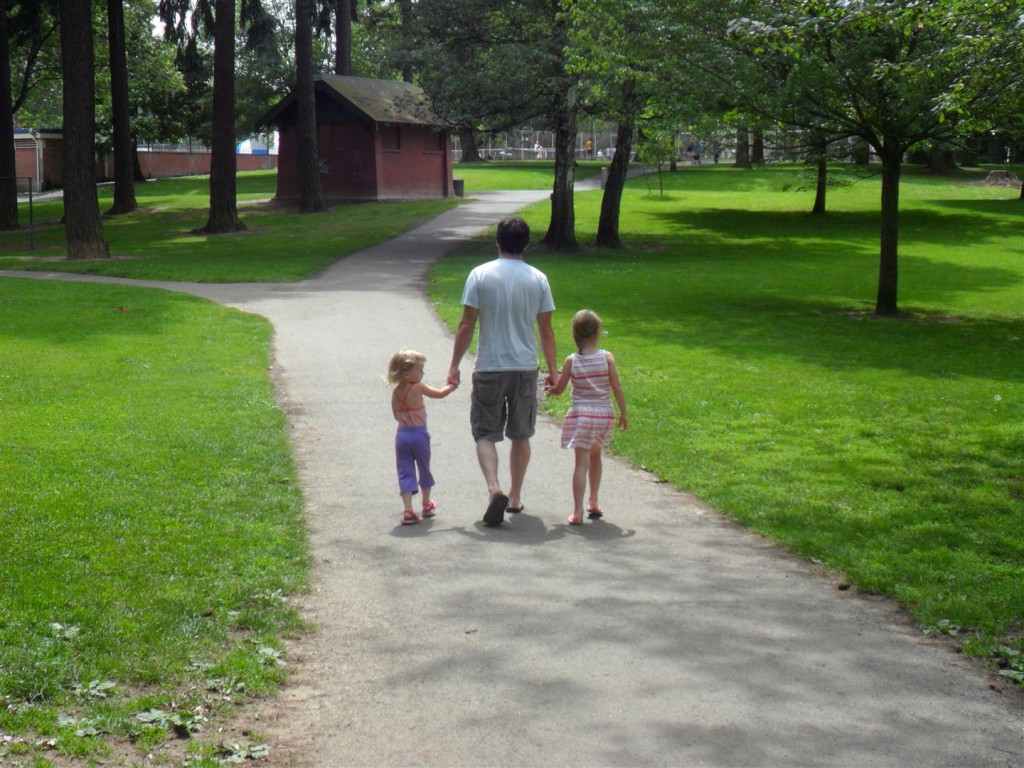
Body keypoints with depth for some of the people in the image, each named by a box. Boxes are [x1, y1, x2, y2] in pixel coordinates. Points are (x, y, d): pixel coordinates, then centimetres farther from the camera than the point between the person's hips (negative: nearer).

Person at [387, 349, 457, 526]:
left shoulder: (396, 392, 3)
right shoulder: (418, 388, -12)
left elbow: (396, 415, 10)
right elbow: (440, 393, -1)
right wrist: (452, 386, 15)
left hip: (402, 435, 4)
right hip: (419, 434, -3)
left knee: (405, 473, 3)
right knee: (424, 470, 16)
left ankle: (408, 510, -9)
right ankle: (427, 505, 33)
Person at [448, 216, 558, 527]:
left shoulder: (480, 275, -5)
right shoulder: (538, 279, 0)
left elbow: (466, 325, -6)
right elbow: (546, 330, 3)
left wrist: (454, 366, 2)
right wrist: (552, 371, 11)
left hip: (489, 368, -2)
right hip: (526, 369, 2)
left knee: (485, 433, 4)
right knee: (520, 435, 15)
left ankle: (494, 488, -18)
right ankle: (515, 497, 22)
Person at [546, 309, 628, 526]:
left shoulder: (571, 361, -6)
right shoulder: (607, 357, -6)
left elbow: (559, 389, 3)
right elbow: (617, 388, -5)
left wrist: (549, 389, 26)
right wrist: (623, 413, 5)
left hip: (581, 414, -2)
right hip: (604, 414, 2)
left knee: (582, 462, -5)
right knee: (595, 455, 25)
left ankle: (578, 512, -12)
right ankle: (594, 502, 32)